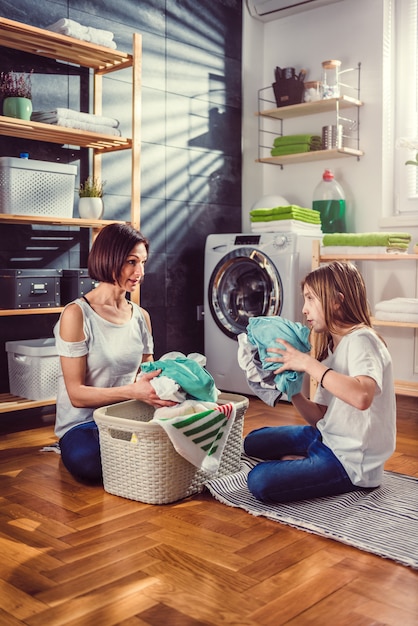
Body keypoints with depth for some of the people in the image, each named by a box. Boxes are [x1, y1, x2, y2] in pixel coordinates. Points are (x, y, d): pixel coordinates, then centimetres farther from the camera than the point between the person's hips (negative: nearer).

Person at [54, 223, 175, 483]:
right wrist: (133, 391, -28)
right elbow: (77, 394, -14)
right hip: (83, 424, -4)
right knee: (89, 463, -36)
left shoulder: (141, 316, 8)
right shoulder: (77, 314, -11)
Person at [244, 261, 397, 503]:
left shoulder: (361, 340, -19)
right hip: (326, 437, 10)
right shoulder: (332, 346, 8)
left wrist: (308, 363, -31)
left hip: (353, 462, -9)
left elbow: (362, 397, -41)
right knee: (254, 442, 19)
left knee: (260, 482, -21)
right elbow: (319, 417, 7)